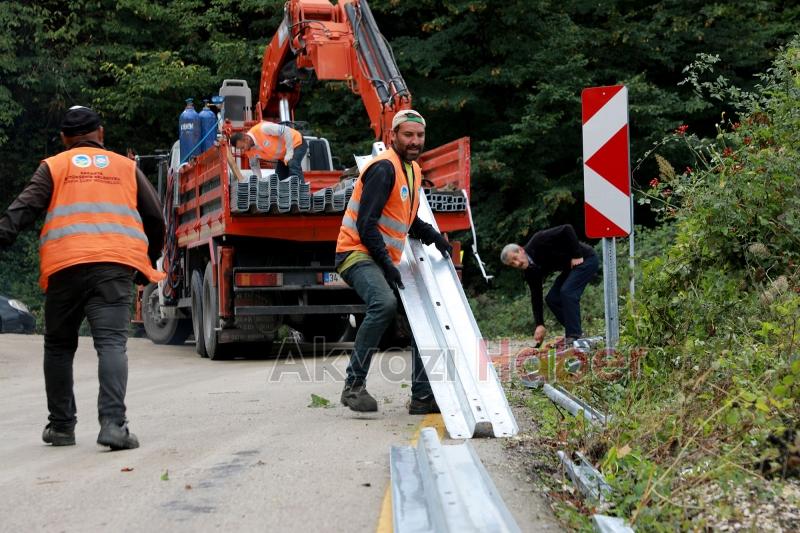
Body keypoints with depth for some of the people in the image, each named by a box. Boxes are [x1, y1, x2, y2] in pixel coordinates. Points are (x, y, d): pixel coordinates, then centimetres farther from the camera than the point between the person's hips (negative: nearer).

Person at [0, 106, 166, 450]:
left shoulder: (53, 167, 15)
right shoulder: (126, 167, 20)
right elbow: (155, 218, 20)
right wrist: (149, 261, 33)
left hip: (65, 265, 0)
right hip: (115, 264, 0)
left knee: (59, 346, 15)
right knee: (112, 342, -7)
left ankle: (61, 425, 20)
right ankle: (113, 422, -24)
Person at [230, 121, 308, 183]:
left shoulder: (262, 129, -33)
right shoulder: (250, 151, -8)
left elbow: (286, 131, -31)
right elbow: (254, 166, 10)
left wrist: (289, 153, -29)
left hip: (296, 143, -8)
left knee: (293, 166, -32)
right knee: (279, 178, 5)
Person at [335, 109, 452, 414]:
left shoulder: (414, 171, 15)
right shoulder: (384, 168, -15)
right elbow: (366, 223, -21)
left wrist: (433, 236, 12)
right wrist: (386, 262, -24)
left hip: (386, 261, 10)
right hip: (358, 253, -10)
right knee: (384, 304, -35)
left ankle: (423, 397, 19)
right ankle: (354, 385, -26)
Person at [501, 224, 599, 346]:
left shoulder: (539, 241, -27)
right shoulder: (529, 272, -5)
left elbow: (567, 229, -28)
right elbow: (536, 297, -2)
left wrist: (577, 255, -26)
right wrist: (540, 325, -7)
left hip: (586, 259, -8)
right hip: (569, 267, 8)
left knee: (567, 292, -23)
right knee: (552, 299, -1)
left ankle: (575, 335, -19)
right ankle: (572, 331, 9)